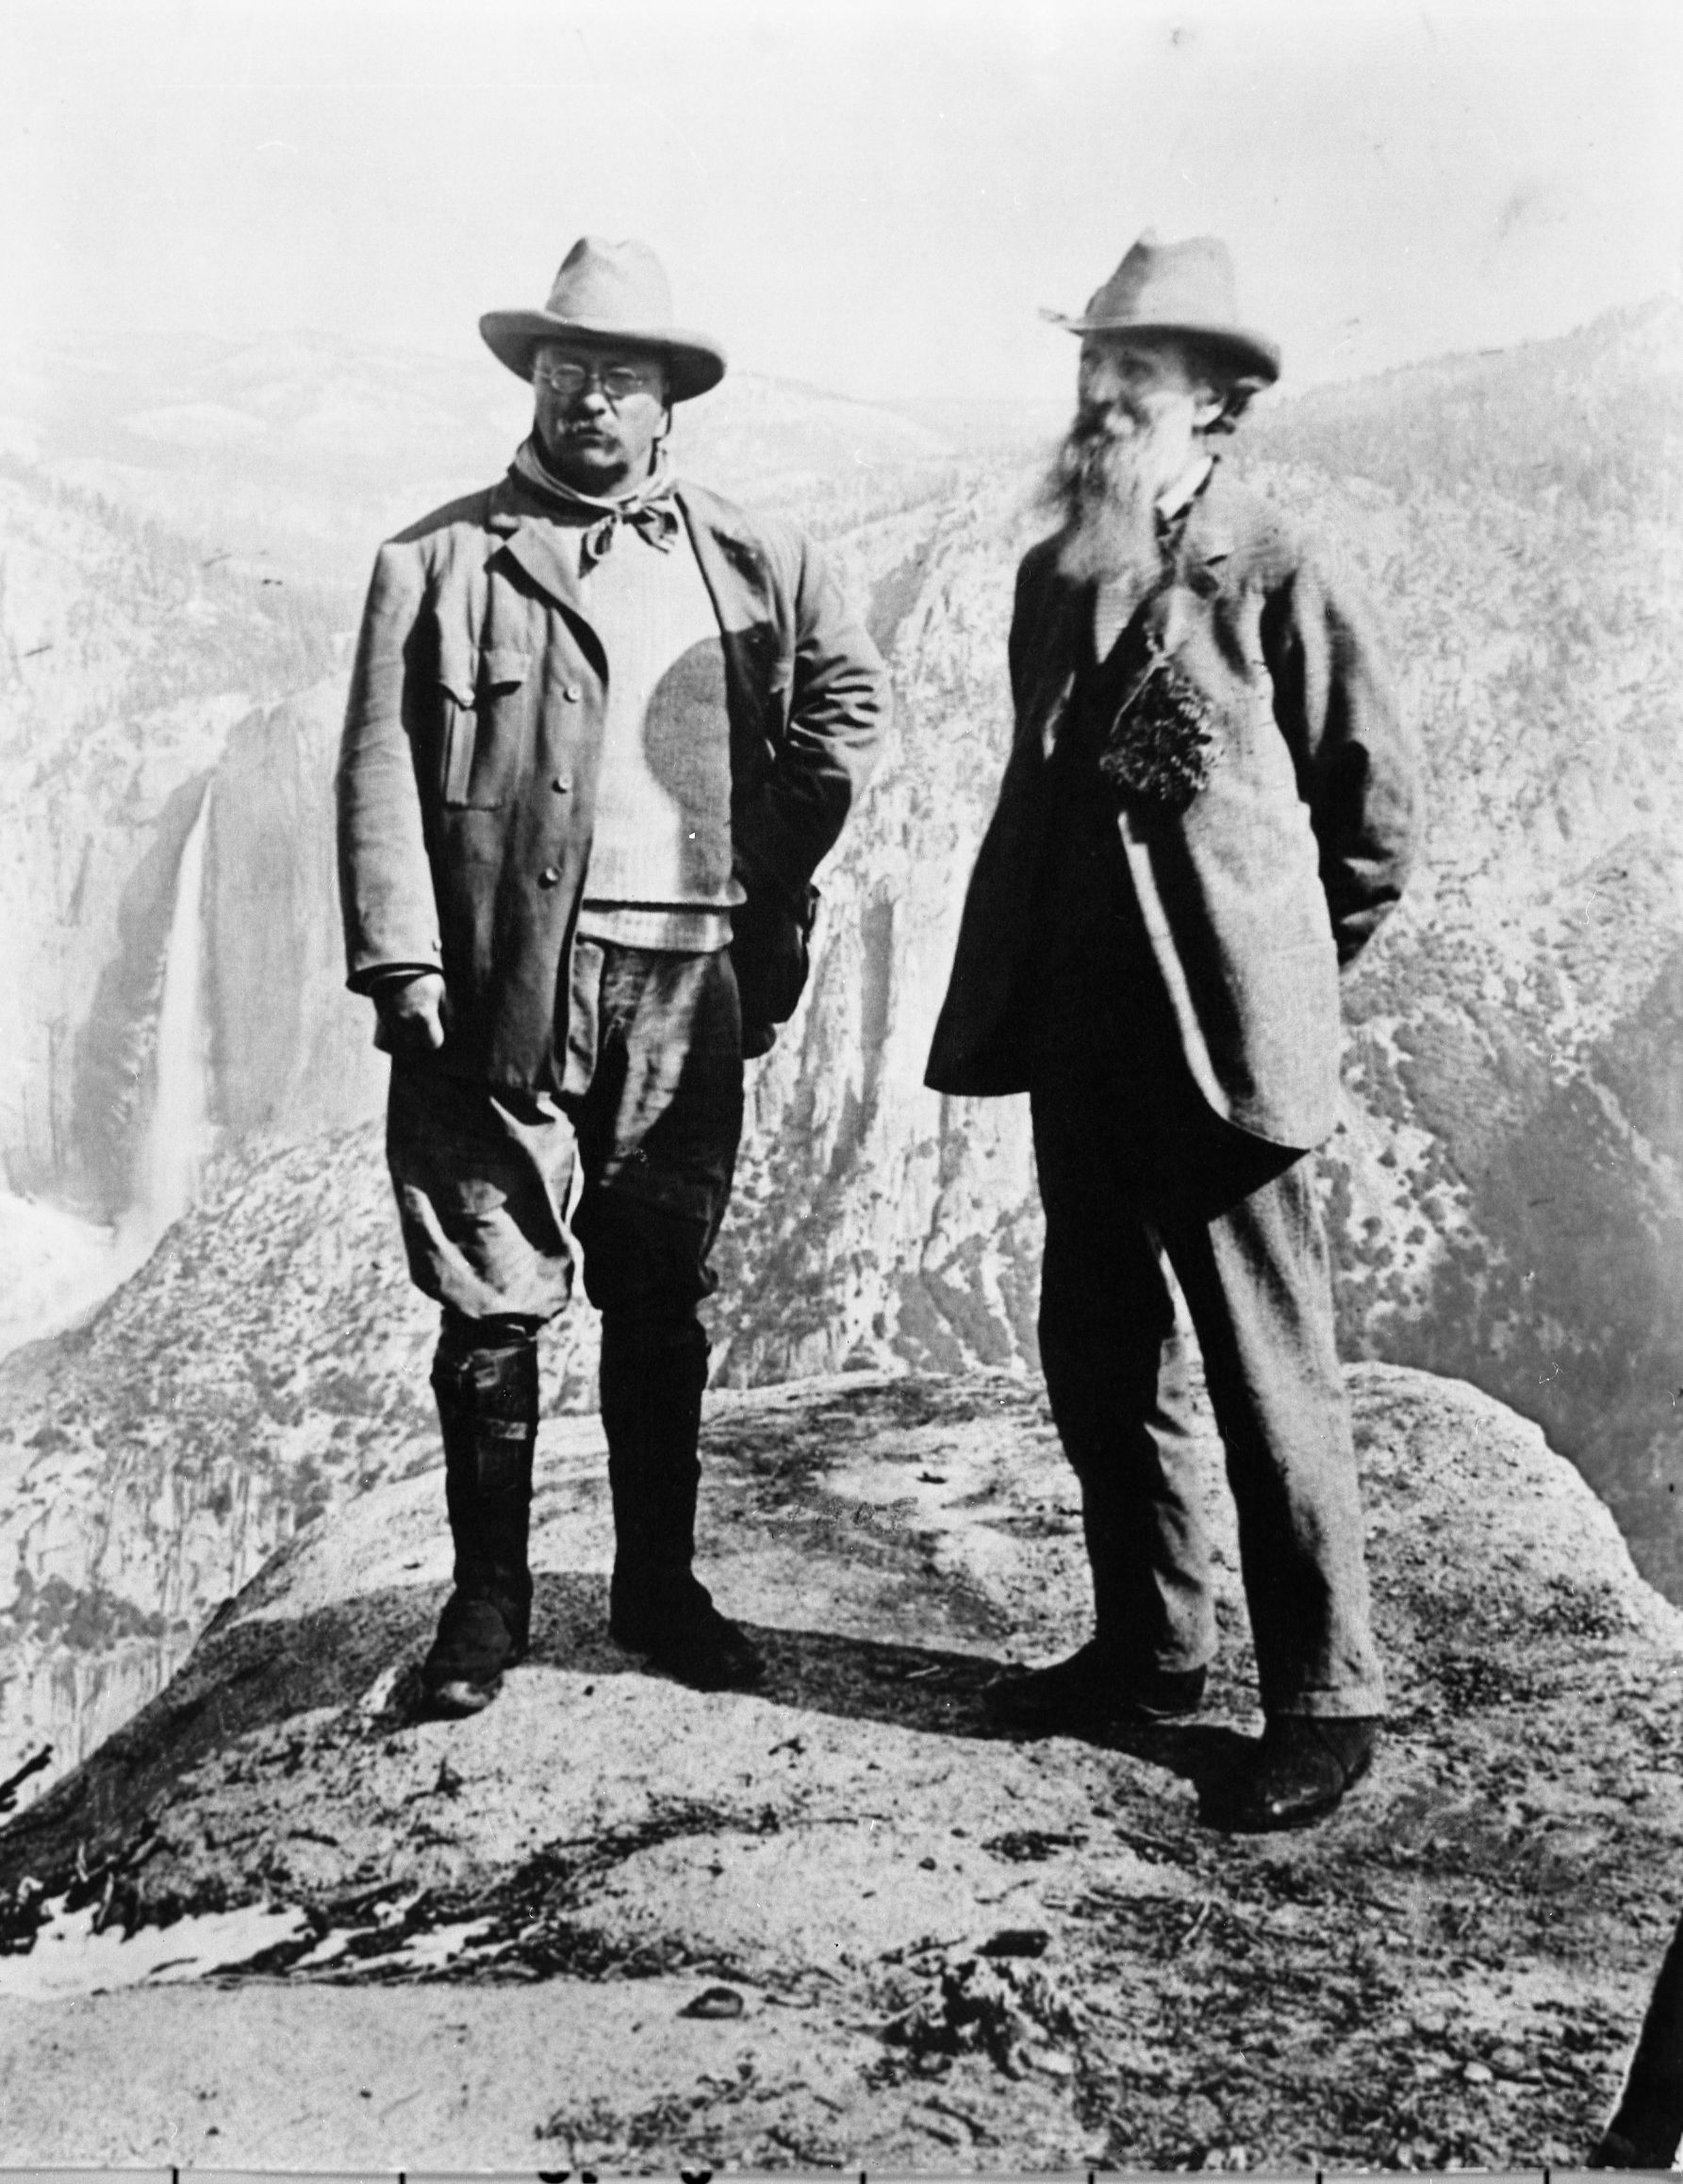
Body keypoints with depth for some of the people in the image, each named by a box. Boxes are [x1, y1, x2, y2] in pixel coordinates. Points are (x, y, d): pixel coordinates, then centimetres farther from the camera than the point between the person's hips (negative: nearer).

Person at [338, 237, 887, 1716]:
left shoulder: (746, 558, 13)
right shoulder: (441, 559, 5)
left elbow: (849, 694, 20)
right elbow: (381, 768, -1)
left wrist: (774, 878, 10)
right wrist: (402, 961, -12)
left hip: (688, 983, 3)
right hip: (500, 982, -2)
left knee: (664, 1305, 10)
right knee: (492, 1303, 1)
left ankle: (660, 1585, 24)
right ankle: (489, 1599, 17)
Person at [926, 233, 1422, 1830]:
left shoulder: (1280, 581, -6)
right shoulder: (1051, 579, 12)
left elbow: (1378, 800, 0)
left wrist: (1292, 967, 7)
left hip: (1222, 1036, -7)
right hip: (1076, 1032, 7)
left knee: (1268, 1377, 0)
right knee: (1097, 1359, 13)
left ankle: (1325, 1702, 13)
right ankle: (1147, 1649, 30)